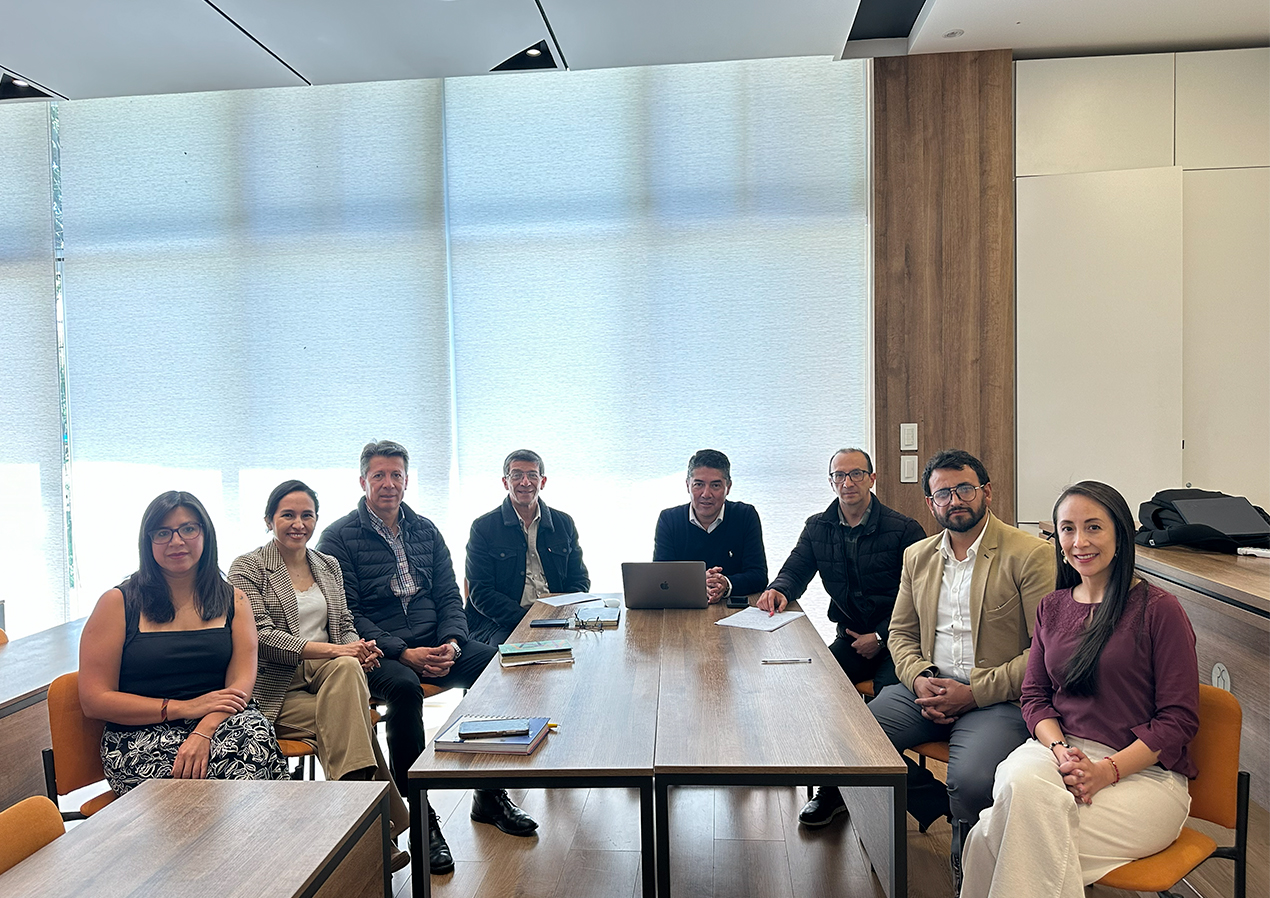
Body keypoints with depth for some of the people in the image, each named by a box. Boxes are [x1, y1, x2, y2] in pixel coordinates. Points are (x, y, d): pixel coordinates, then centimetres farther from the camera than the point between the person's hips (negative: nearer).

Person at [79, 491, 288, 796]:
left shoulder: (233, 601, 12)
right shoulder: (118, 603, 5)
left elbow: (242, 682, 0)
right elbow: (94, 701, 0)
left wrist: (203, 732, -21)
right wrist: (183, 708, -10)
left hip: (221, 724, 2)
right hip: (140, 736, -2)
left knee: (255, 735, -33)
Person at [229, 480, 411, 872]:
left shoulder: (329, 566, 18)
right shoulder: (247, 568, 0)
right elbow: (261, 637, -12)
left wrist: (359, 649, -8)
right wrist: (332, 649, -24)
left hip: (330, 672, 4)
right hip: (276, 687, -4)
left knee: (347, 669, -34)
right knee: (352, 722, -30)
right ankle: (379, 830, -27)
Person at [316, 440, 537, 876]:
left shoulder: (425, 530, 16)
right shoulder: (339, 537, 0)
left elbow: (449, 595, 13)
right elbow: (346, 614, -8)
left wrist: (451, 642, -8)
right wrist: (403, 653, -18)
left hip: (434, 645, 5)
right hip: (377, 651, -4)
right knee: (404, 688, -37)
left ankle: (489, 793, -6)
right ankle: (420, 817, -24)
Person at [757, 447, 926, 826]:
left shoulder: (903, 529, -6)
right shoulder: (817, 528, 8)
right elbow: (795, 570, 6)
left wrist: (881, 637, -14)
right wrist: (779, 590, -18)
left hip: (895, 639, -4)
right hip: (851, 637, 4)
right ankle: (832, 786, -5)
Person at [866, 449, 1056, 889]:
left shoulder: (1030, 554, -5)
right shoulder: (917, 557, 14)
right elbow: (900, 633, 18)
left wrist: (974, 693, -16)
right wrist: (918, 679, -4)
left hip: (996, 698, -5)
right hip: (927, 688, 5)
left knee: (971, 781, -32)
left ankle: (966, 844, 5)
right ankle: (940, 804, 7)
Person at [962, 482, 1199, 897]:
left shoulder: (1158, 609, -3)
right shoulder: (1053, 606, 13)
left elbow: (1179, 718, -6)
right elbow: (1034, 695, 11)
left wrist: (1108, 770, -18)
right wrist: (1060, 751, -11)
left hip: (1143, 770, -4)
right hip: (1058, 750, 4)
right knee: (1019, 781, -35)